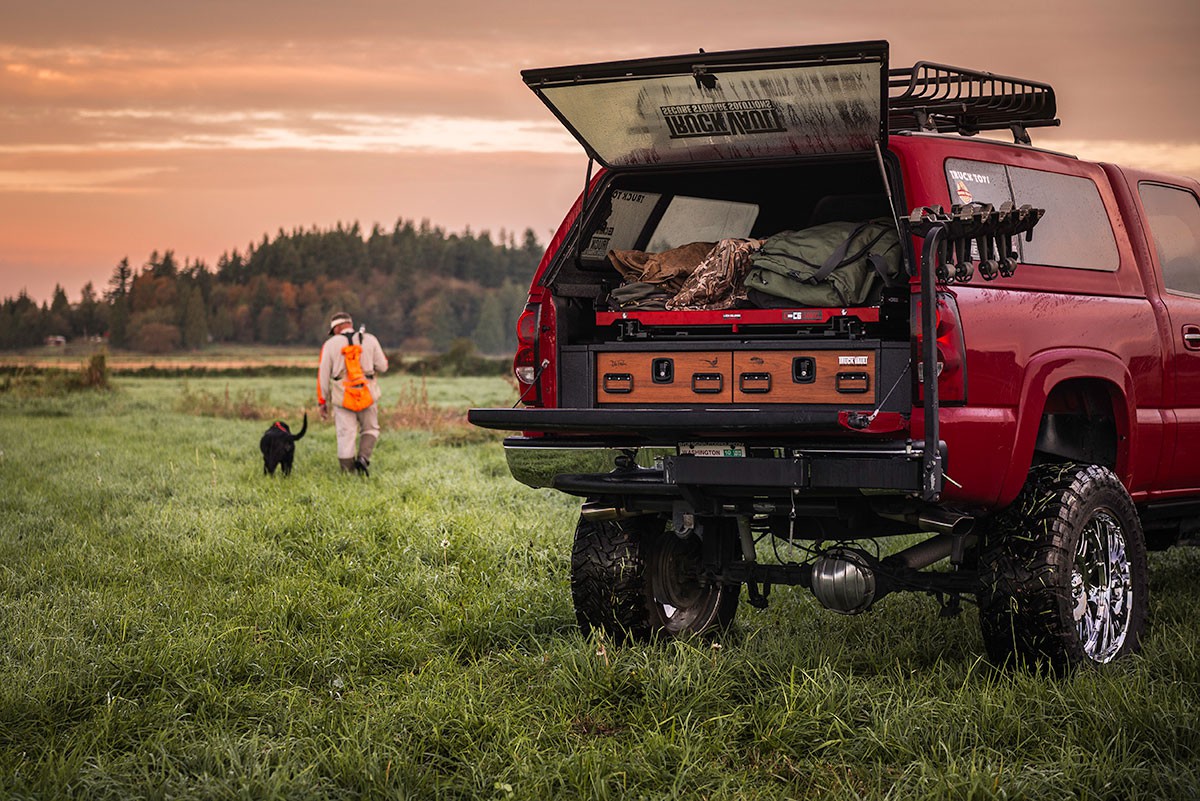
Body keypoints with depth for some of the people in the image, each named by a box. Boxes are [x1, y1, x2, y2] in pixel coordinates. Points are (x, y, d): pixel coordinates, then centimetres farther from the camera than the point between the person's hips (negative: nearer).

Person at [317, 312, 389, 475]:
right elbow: (382, 366, 4)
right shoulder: (370, 340, 4)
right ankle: (363, 457, -7)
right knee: (370, 429, 18)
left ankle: (349, 475, 4)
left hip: (343, 396, -1)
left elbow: (323, 375, 3)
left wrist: (322, 402, 10)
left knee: (346, 436, 3)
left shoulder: (330, 344, 3)